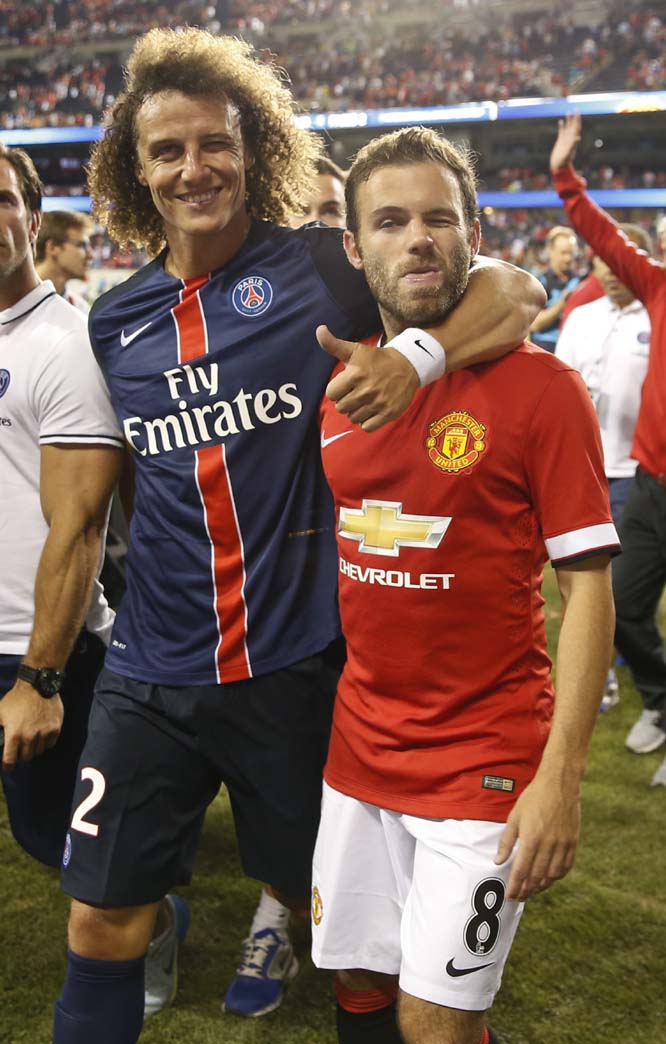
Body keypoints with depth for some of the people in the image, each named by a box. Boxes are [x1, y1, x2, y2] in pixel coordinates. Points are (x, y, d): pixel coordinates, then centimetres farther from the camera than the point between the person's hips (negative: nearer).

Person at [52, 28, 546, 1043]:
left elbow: (516, 286, -11)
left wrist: (419, 352, -29)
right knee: (103, 920, 8)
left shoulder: (322, 266, -7)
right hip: (152, 669, 3)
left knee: (311, 883, 19)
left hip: (296, 657, -2)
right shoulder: (114, 321, 4)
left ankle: (282, 915, 50)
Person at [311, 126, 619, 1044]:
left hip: (486, 763, -5)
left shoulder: (540, 387, -11)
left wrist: (561, 775, -17)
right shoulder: (337, 388, 5)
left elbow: (588, 586, -12)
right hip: (360, 745, 5)